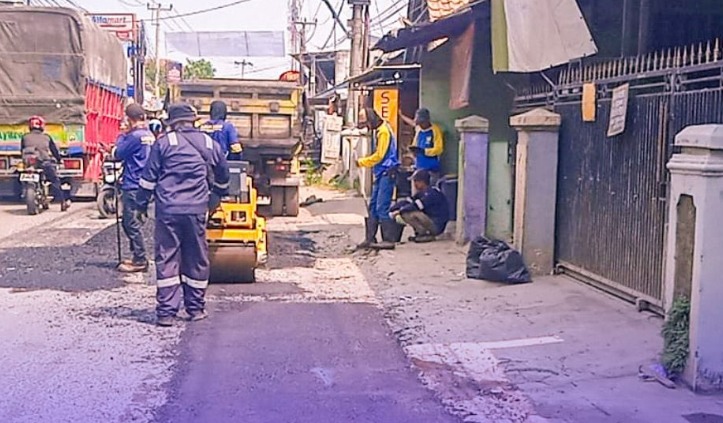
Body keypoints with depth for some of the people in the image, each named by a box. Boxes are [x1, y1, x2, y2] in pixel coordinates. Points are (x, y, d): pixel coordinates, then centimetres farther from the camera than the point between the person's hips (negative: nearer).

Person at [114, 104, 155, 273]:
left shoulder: (135, 136, -17)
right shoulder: (149, 135, 11)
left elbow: (118, 154, -8)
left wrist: (122, 136, 3)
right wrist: (126, 135, 9)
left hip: (133, 186, -9)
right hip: (142, 184, 9)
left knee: (132, 223, -3)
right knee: (128, 222, 18)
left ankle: (140, 261, 0)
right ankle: (138, 257, 22)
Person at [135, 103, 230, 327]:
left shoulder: (164, 143, 1)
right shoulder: (209, 144, 9)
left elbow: (149, 177, 1)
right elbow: (223, 176, 22)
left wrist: (142, 204, 10)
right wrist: (217, 196, 39)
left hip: (168, 210, -2)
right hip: (197, 210, 2)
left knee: (167, 259, 2)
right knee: (197, 259, 11)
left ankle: (166, 312, 1)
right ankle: (196, 308, 18)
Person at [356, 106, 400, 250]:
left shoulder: (383, 131, -13)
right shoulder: (377, 131, 16)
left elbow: (379, 155, -15)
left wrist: (361, 162, -6)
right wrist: (363, 161, 8)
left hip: (387, 173, -10)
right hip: (380, 174, 10)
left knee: (382, 207, -11)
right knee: (373, 207, 9)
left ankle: (389, 240, -7)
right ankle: (370, 238, 13)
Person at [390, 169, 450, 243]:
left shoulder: (432, 192, -18)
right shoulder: (421, 193, 11)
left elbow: (416, 206, -25)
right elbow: (407, 201, 5)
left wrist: (399, 211, -16)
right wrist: (392, 209, -9)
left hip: (436, 225, -10)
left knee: (406, 214, -22)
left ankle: (425, 234, -12)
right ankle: (420, 232, 7)